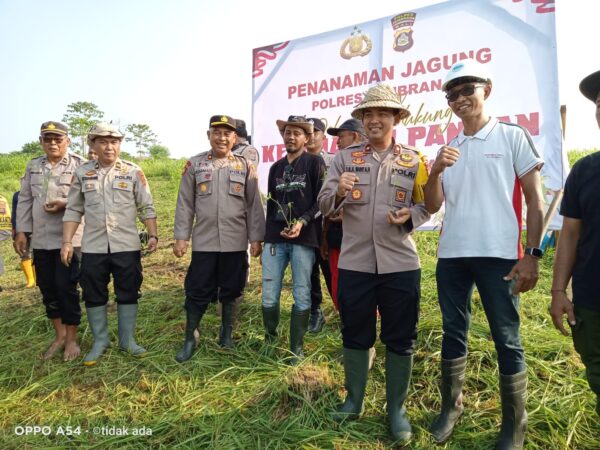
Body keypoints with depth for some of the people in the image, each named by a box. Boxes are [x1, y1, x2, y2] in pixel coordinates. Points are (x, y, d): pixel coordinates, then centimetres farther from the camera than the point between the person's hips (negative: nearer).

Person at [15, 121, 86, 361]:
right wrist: (21, 231, 7)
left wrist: (65, 204, -21)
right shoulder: (33, 166, 11)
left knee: (66, 286, -2)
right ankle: (59, 334, 27)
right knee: (47, 287, 11)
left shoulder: (80, 164, -3)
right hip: (40, 239, 5)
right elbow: (24, 200, 12)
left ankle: (71, 339, 13)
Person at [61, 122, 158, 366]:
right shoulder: (82, 173, 4)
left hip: (127, 246, -2)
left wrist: (153, 235, -8)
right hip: (92, 247, 2)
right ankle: (100, 341, 26)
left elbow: (146, 207, 0)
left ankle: (127, 339, 22)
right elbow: (73, 210, 7)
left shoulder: (134, 172, -1)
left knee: (128, 292, 7)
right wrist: (67, 241, 1)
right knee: (94, 295, 9)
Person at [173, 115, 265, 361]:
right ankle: (189, 339, 22)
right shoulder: (194, 165, 4)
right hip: (204, 241, 0)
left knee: (230, 290, 12)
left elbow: (254, 205, 3)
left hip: (235, 242, 0)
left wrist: (256, 238, -1)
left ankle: (227, 333, 31)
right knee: (197, 291, 6)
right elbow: (185, 203, 4)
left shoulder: (245, 166, 3)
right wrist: (180, 237, 0)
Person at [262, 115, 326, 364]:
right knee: (269, 295, 4)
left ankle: (296, 346, 15)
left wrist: (302, 222, -18)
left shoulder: (315, 162, 2)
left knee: (301, 295, 2)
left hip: (303, 238, -4)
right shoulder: (275, 167, 18)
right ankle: (269, 340, 24)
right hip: (275, 238, 4)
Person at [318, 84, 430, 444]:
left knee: (400, 339, 8)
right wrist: (339, 192, -21)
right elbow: (324, 207, 0)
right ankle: (354, 400, 33)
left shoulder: (414, 160, 6)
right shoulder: (345, 158, 6)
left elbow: (427, 206, 6)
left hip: (400, 264, 0)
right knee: (355, 334, 13)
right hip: (354, 263, 1)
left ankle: (397, 409, 27)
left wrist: (409, 216, -15)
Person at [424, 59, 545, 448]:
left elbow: (535, 198, -1)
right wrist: (435, 170, -9)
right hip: (451, 255, 4)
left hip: (499, 255, -4)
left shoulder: (513, 136, 2)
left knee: (507, 339, 3)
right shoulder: (447, 149, 13)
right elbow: (432, 206, 9)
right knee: (454, 333, 12)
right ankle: (451, 406, 29)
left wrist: (532, 254, -8)